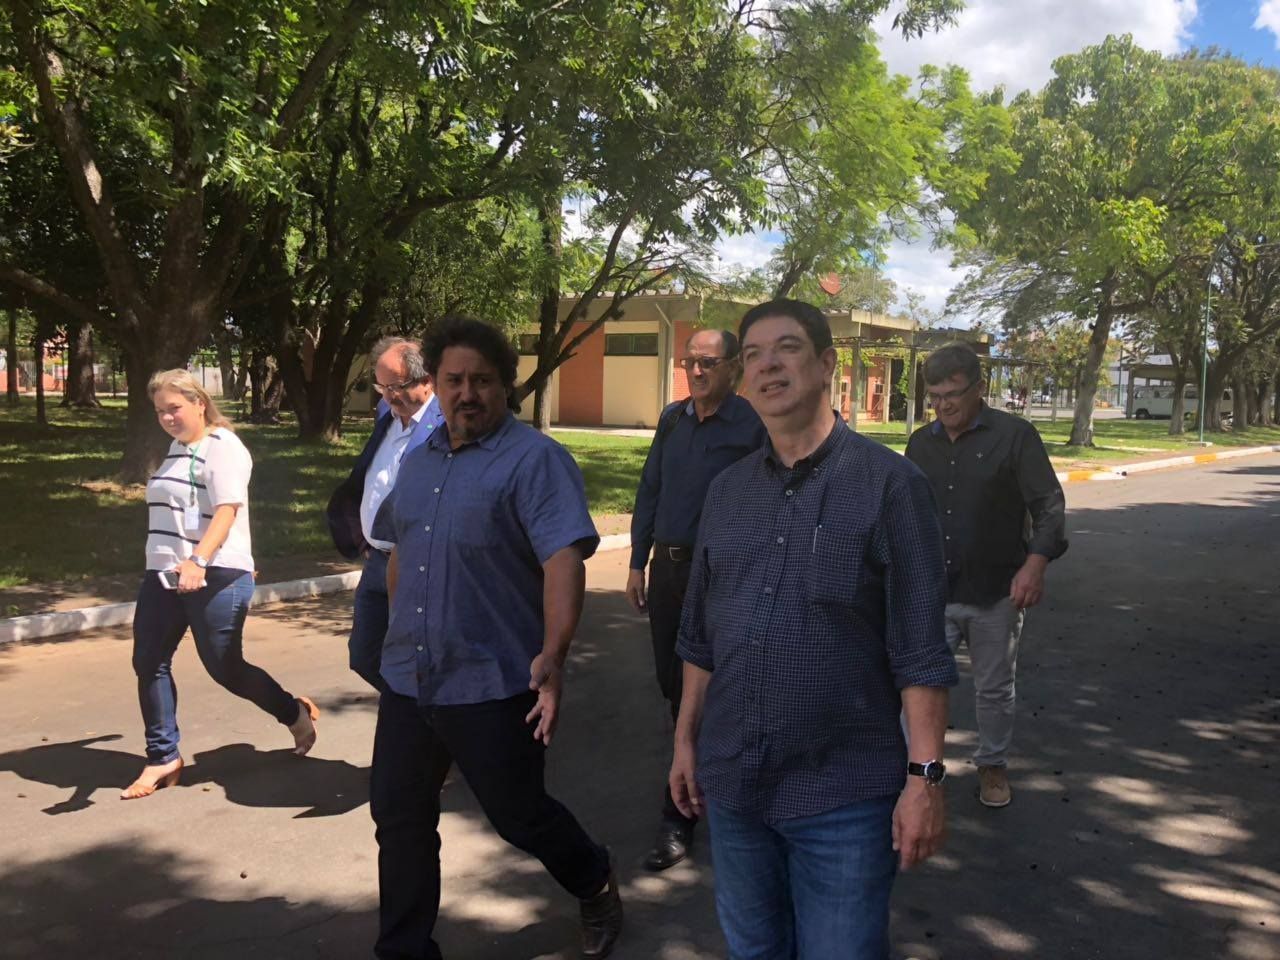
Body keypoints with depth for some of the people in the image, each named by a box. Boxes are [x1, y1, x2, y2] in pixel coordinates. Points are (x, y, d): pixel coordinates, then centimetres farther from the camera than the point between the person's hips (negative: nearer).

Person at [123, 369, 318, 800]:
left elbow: (226, 511, -24)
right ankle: (162, 759, 16)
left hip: (215, 578, -8)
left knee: (225, 668, 0)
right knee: (148, 663, 3)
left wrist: (198, 562, -38)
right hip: (163, 575, 8)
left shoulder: (223, 447, -11)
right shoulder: (177, 448, 16)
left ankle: (296, 714, 23)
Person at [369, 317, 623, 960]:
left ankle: (596, 886, 38)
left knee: (519, 817, 9)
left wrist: (552, 656, -38)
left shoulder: (535, 460, -14)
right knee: (399, 820, 13)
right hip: (408, 679, 7)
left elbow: (564, 557, -26)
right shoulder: (418, 461, 10)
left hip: (493, 684, -6)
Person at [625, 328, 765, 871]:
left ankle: (679, 817, 6)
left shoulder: (752, 427, -9)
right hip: (668, 564, 6)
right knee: (672, 685, 15)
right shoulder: (672, 419, 9)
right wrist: (638, 562, 12)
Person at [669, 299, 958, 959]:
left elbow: (920, 650, -11)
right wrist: (686, 737, 13)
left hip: (843, 794, -5)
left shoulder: (888, 484, -9)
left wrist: (925, 775, -14)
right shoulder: (728, 489, 6)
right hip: (732, 783, 5)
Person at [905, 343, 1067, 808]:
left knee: (995, 689, 13)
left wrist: (1035, 563, -20)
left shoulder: (1014, 435, -5)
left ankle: (993, 765, 34)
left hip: (995, 594, -2)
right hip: (932, 593, 3)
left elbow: (1049, 504, -8)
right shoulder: (921, 443, 8)